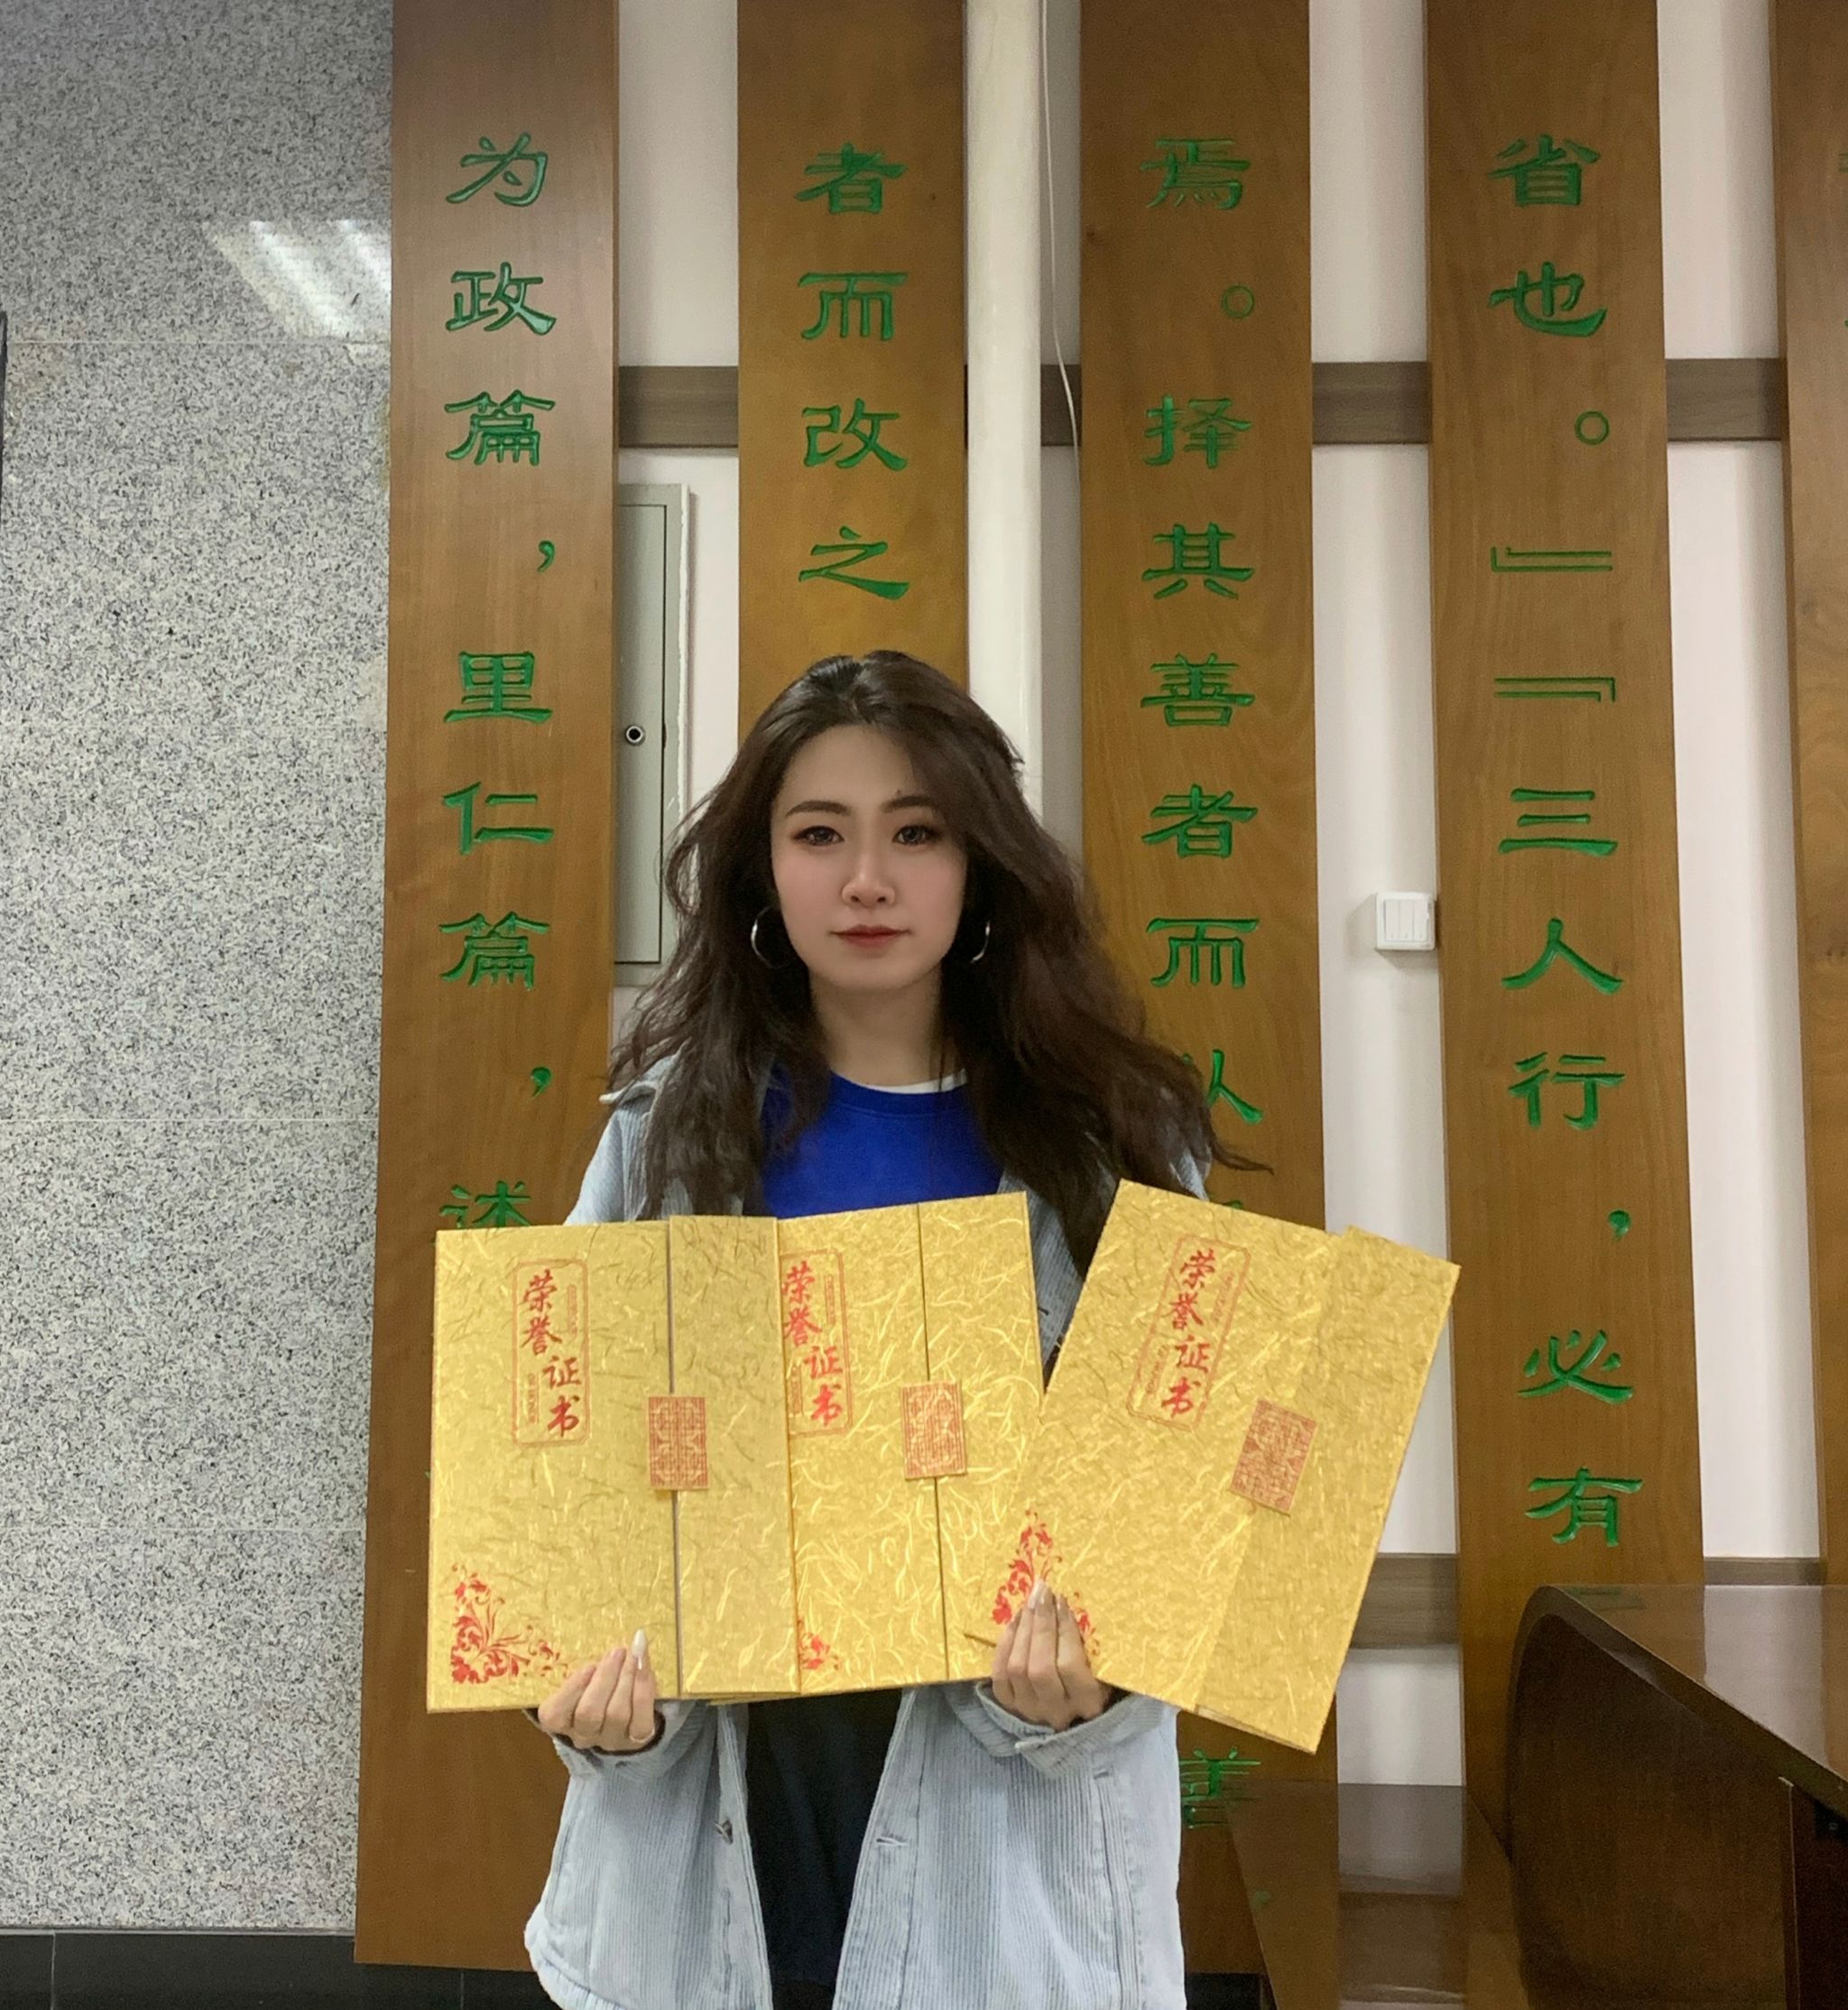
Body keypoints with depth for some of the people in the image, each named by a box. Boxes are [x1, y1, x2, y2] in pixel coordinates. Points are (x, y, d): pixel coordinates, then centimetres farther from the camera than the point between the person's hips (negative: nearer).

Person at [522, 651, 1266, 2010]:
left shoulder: (1112, 1144, -4)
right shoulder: (671, 1125, -2)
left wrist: (1079, 1673, -19)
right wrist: (603, 1683, -15)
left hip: (1005, 1801, -1)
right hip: (715, 1783, 1)